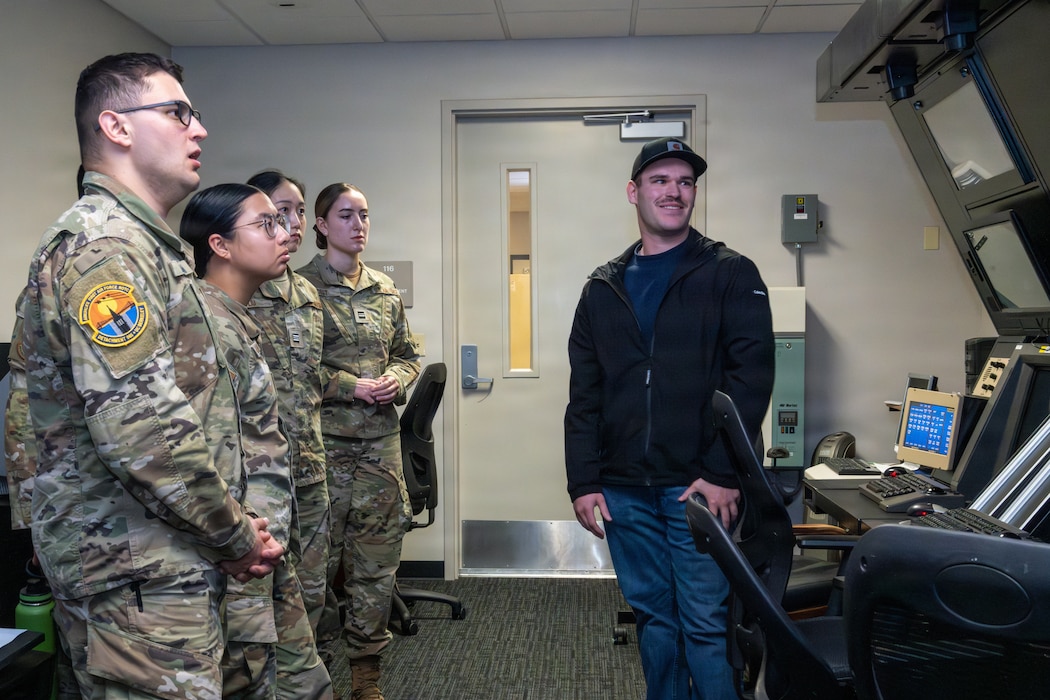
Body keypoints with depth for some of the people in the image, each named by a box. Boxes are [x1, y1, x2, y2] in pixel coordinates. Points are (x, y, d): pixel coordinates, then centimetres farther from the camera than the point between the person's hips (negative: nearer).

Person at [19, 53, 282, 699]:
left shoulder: (152, 245, 16)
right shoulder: (100, 242, -17)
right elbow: (143, 431, -26)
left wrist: (234, 522, 11)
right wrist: (235, 537, -13)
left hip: (174, 567, 10)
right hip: (138, 577, -10)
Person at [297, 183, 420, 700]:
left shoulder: (385, 290, 13)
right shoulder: (302, 286, -3)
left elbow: (407, 354, 19)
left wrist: (397, 380, -2)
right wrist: (352, 387, -14)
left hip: (381, 439, 5)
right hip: (323, 439, -5)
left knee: (378, 560, 8)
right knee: (320, 557, 1)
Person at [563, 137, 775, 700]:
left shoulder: (730, 275, 1)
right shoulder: (602, 288, 12)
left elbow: (752, 377, -8)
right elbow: (584, 395, 10)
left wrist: (721, 473, -15)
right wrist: (583, 481, 2)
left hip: (700, 488, -4)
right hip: (624, 491, 4)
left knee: (704, 623, 0)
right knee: (653, 617, 14)